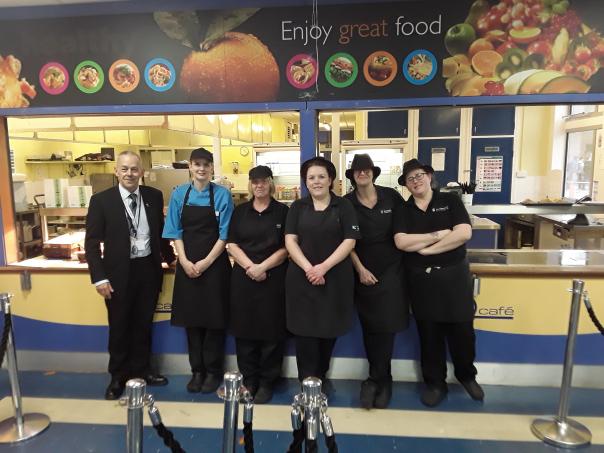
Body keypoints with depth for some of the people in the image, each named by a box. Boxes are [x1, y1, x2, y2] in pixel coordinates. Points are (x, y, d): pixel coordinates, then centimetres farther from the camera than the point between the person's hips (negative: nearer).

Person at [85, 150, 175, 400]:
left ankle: (141, 370, 35)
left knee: (143, 324, 16)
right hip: (118, 272, -2)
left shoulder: (154, 196, 1)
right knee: (119, 327, 12)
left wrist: (169, 257, 15)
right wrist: (99, 278, -12)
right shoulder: (101, 200, -7)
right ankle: (118, 377, 31)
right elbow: (92, 242, -7)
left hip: (148, 269, 3)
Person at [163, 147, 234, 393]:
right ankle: (197, 371, 23)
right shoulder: (179, 194, 4)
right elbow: (176, 232, 4)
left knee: (214, 318, 4)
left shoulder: (222, 195, -4)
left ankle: (213, 371, 19)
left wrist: (206, 262, -12)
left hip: (214, 265, -2)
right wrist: (185, 262, -7)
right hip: (187, 265, 3)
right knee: (191, 318, 9)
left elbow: (224, 234, -6)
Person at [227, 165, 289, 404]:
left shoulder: (282, 211, 2)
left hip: (273, 279, -2)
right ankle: (248, 380, 24)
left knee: (271, 331, 4)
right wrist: (250, 266, -12)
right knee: (245, 330, 8)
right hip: (243, 278, 2)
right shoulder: (240, 211, 10)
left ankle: (266, 383, 19)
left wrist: (262, 267, -15)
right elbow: (232, 245, 3)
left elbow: (286, 248, -3)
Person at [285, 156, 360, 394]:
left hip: (335, 278, 0)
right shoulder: (298, 207, 7)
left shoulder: (344, 206, 3)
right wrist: (308, 268, -16)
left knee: (329, 330, 9)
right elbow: (290, 240, -1)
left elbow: (349, 241, -5)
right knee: (305, 331, 2)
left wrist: (324, 267, -16)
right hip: (301, 278, 1)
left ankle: (321, 376, 30)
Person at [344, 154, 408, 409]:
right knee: (370, 327, 7)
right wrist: (360, 269, -8)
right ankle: (382, 380, 22)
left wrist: (405, 256, 0)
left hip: (391, 269, 0)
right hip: (364, 271, 1)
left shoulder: (391, 196, -1)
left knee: (386, 325, -2)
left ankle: (376, 379, 14)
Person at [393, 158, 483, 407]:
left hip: (454, 275, -1)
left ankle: (467, 376, 36)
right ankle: (435, 383, 28)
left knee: (461, 330, 9)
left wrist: (427, 248, -14)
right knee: (429, 333, 10)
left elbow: (464, 233, -15)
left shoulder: (450, 200, -1)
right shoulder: (404, 210, 3)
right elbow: (401, 242, -12)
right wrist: (438, 234, -14)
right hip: (421, 279, 1)